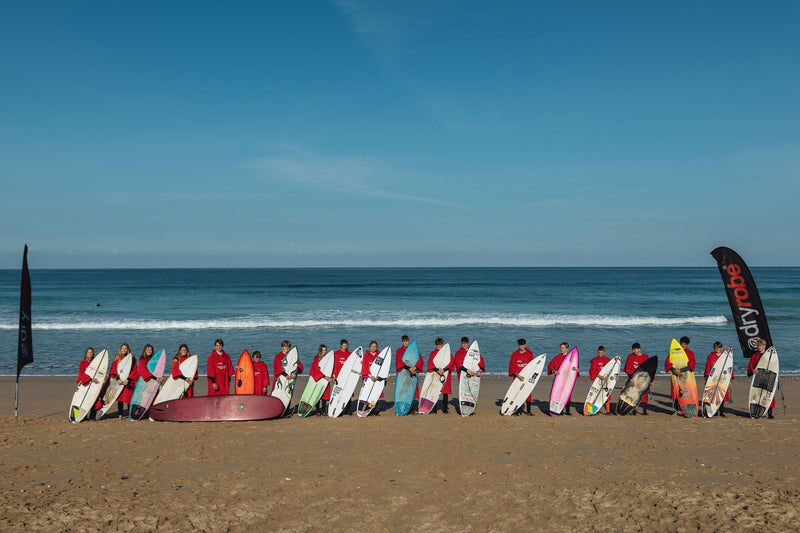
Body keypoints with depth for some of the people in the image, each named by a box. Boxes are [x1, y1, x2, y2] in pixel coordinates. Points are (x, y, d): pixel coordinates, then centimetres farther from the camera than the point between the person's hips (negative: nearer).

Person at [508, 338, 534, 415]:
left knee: (528, 394, -2)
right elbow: (511, 367, -1)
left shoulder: (529, 354, 5)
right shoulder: (514, 355, 4)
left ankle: (528, 411, 4)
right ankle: (518, 410, 7)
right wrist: (518, 376, -15)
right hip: (517, 377, 0)